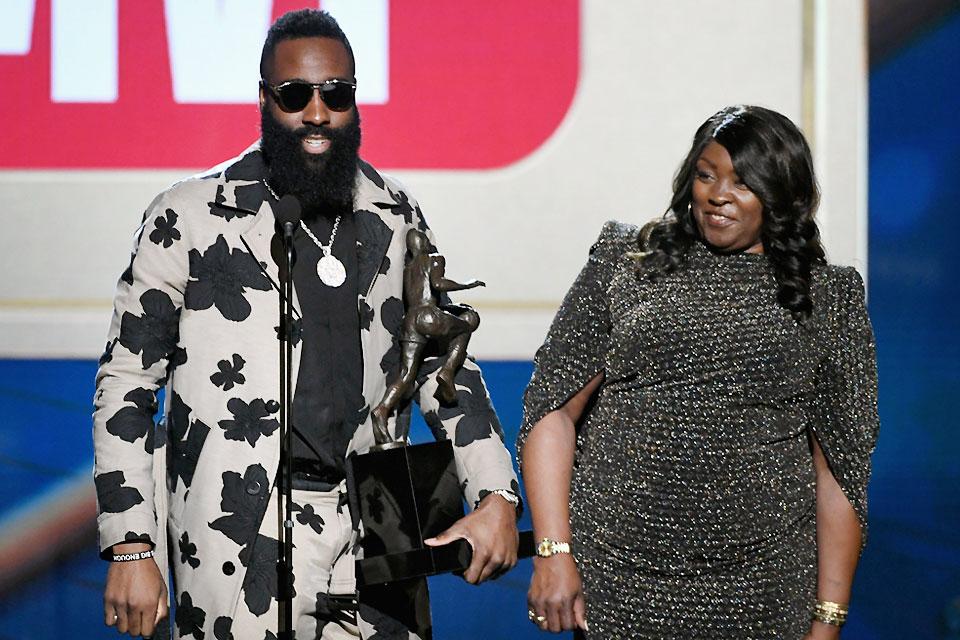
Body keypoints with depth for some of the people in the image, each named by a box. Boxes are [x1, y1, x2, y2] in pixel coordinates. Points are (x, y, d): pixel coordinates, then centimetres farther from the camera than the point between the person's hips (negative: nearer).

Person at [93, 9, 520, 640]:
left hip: (378, 537, 4)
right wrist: (131, 549, -6)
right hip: (244, 539, -3)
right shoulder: (190, 217, 0)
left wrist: (497, 497, 2)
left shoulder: (395, 217, 11)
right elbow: (127, 384, 1)